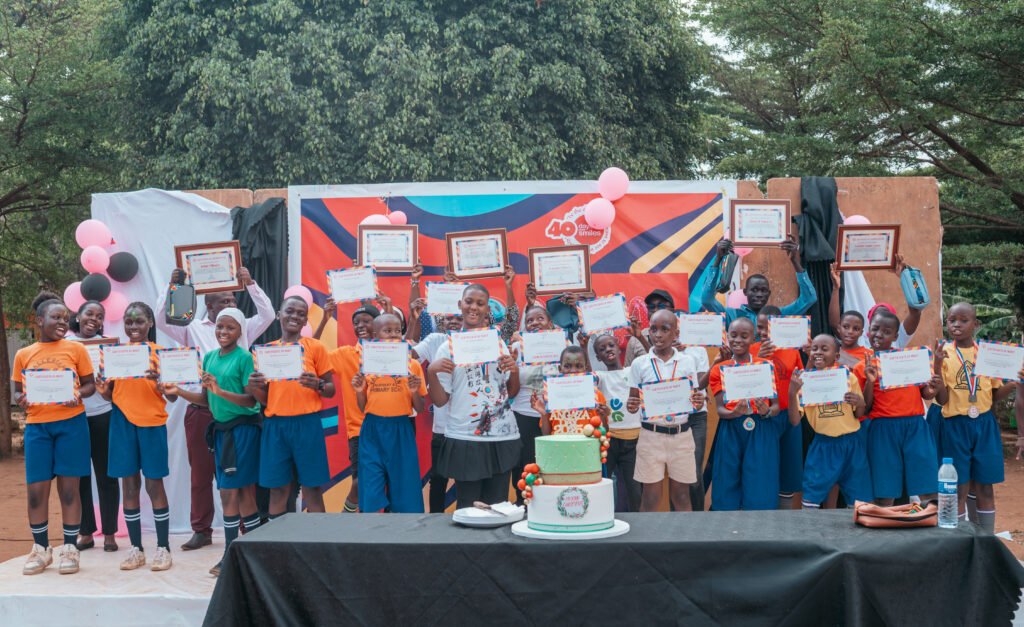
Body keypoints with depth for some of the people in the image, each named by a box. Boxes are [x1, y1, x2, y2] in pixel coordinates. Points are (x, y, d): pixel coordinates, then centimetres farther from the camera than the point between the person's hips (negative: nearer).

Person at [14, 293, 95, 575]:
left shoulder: (76, 349, 2)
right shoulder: (23, 355, 6)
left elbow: (90, 384, 6)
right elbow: (17, 391, 13)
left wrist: (78, 395, -15)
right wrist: (21, 400, -10)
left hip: (71, 424, -1)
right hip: (37, 426, 2)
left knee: (68, 487, 2)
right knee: (36, 490, 3)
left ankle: (69, 548, 13)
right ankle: (40, 548, 18)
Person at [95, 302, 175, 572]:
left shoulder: (160, 352, -3)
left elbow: (173, 397, -5)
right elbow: (112, 393, 12)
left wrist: (160, 383, -24)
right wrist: (103, 390, -10)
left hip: (152, 423, -3)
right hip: (122, 422, 3)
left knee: (154, 484, 1)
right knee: (129, 484, 6)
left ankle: (163, 548, 9)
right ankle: (136, 548, 14)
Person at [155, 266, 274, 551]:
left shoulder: (243, 328, 10)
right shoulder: (193, 328, 9)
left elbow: (267, 315, 0)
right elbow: (161, 320, 2)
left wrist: (250, 283, -4)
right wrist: (172, 287, -5)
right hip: (200, 410, 1)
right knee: (201, 472, 7)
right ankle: (201, 530, 16)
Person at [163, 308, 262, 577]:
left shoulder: (244, 358, -8)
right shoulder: (209, 357, 12)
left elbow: (251, 400, -13)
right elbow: (206, 399, 14)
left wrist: (221, 391, -24)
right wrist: (179, 391, 1)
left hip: (242, 429, -6)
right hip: (221, 429, 6)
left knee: (238, 492, -5)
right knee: (240, 492, 9)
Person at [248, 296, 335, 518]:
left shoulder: (315, 347, 3)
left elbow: (331, 390, 4)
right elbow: (265, 399, 13)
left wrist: (317, 385, -17)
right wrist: (255, 387, -9)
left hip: (307, 424, -2)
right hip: (274, 425, 3)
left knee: (312, 489, -1)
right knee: (277, 488, 4)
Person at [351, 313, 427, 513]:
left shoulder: (412, 365, 2)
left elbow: (420, 409, 4)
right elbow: (363, 408, 10)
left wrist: (414, 391, -14)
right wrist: (359, 391, -9)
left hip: (401, 431, 0)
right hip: (373, 431, 0)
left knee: (403, 493, 2)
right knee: (372, 496, -3)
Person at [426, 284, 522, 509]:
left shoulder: (499, 344, 9)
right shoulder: (449, 348, 1)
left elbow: (512, 393, 14)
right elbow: (439, 400, 0)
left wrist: (515, 371, -4)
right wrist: (431, 372, -16)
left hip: (503, 437, 3)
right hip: (465, 439, -2)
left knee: (498, 506, 7)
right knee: (468, 507, 2)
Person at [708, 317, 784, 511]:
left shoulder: (767, 366, 6)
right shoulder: (719, 370, 7)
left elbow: (776, 404, 3)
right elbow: (720, 409, -1)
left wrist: (767, 412, -20)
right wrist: (735, 413, -23)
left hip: (761, 433, -1)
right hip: (731, 433, 1)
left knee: (760, 494, -3)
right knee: (727, 492, 2)